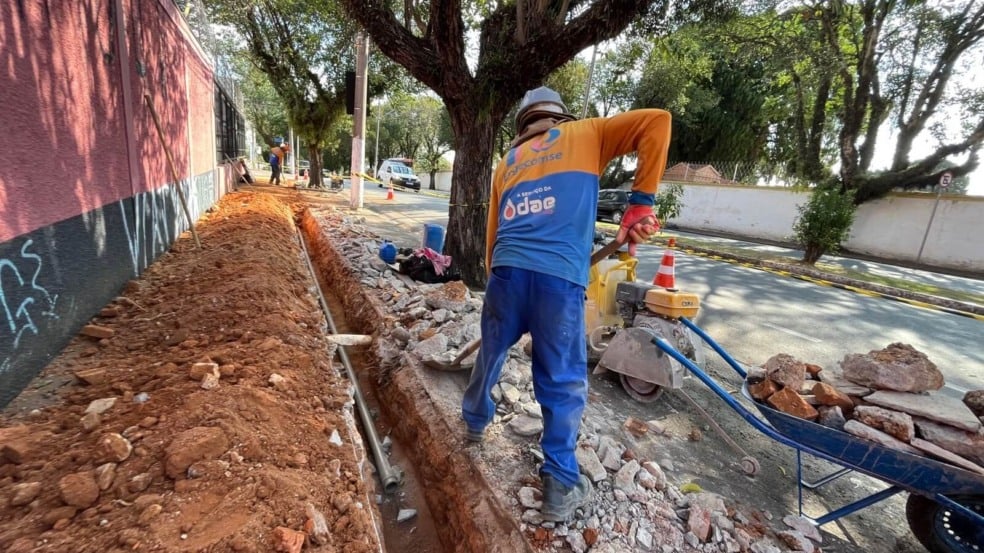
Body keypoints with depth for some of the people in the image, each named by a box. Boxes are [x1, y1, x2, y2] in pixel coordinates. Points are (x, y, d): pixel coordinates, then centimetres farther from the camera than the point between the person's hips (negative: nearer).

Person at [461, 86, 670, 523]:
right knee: (563, 383, 9)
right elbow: (657, 121, 4)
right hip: (559, 276, -4)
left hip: (506, 268, 5)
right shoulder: (584, 134, 17)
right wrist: (641, 202, 1)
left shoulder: (508, 161, 25)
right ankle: (561, 486, 22)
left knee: (492, 353, 25)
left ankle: (474, 421, 50)